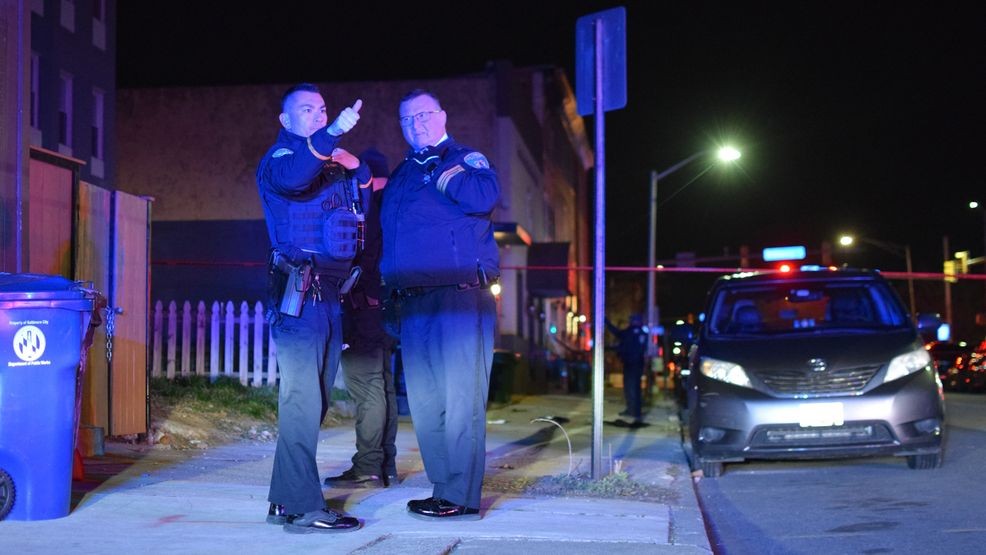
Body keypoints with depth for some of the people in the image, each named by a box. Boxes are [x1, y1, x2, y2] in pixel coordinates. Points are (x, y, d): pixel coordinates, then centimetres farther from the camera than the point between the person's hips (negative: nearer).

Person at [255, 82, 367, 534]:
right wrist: (333, 134, -37)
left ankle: (284, 501, 18)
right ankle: (304, 509, -11)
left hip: (329, 293, 8)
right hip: (300, 293, -8)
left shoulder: (330, 161, 24)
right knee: (303, 401, -11)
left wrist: (355, 166, 4)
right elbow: (290, 177, -24)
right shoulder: (281, 155, 0)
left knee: (313, 401, 11)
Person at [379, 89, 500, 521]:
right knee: (425, 403, 9)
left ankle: (461, 497, -5)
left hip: (459, 296, -7)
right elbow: (385, 234, 27)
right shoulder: (401, 175, 23)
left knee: (460, 399, -8)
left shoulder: (465, 159, 3)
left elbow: (486, 196, -18)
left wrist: (442, 172, -10)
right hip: (413, 302, 7)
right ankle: (444, 489, 16)